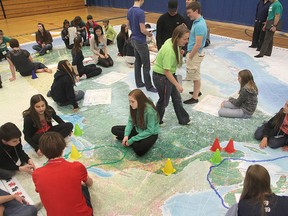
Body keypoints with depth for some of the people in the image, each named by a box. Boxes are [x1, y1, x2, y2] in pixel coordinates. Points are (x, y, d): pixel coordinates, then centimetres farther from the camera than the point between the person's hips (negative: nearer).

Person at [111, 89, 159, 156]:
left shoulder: (150, 111, -30)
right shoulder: (134, 107, -13)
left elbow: (150, 131, -26)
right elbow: (130, 122, -4)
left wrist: (132, 139, -24)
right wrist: (126, 135, -20)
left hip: (150, 134, -6)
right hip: (138, 130, 6)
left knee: (139, 151, -34)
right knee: (114, 129, -4)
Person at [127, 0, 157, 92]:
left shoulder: (129, 11, 5)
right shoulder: (140, 12, -21)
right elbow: (143, 30, -21)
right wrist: (149, 34, -3)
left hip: (134, 39, 9)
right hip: (141, 41, -9)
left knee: (137, 62, 16)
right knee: (146, 64, 0)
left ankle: (139, 83, 25)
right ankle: (149, 86, 7)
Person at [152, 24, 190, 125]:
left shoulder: (173, 42, -4)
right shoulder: (169, 50, -31)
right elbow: (166, 71, -29)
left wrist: (180, 55, -9)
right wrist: (177, 85, -23)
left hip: (170, 74, 9)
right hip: (161, 77, -9)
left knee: (177, 98, 19)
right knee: (164, 101, 10)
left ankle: (183, 119, 36)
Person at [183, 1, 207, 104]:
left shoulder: (199, 25, -25)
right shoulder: (197, 22, 6)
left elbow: (198, 44, -26)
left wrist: (190, 57, -19)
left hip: (195, 54, -10)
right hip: (194, 53, 10)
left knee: (195, 76, 2)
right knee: (195, 75, 22)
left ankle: (194, 98, 15)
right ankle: (197, 91, 39)